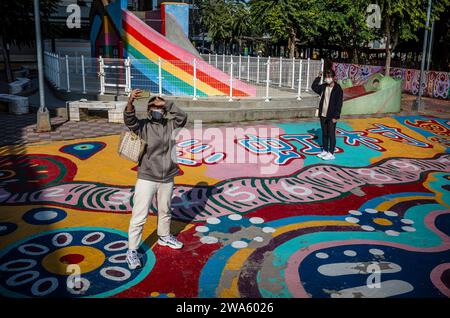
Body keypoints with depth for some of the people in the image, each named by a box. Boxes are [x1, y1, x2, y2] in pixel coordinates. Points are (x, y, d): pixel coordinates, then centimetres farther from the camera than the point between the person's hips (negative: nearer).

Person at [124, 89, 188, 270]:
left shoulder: (170, 125, 3)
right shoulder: (143, 126, -9)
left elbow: (183, 117, -13)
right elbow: (129, 120, -28)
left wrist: (166, 104, -19)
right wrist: (130, 102, -47)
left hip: (167, 179, 5)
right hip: (146, 178, -4)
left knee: (165, 212, 23)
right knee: (139, 216, -4)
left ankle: (164, 237, 46)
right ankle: (132, 251, 6)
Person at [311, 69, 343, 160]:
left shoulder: (338, 89, -12)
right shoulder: (323, 87, 6)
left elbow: (339, 104, -13)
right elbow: (314, 87, 18)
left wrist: (336, 116, -16)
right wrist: (318, 77, 5)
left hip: (331, 116, -6)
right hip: (323, 115, 6)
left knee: (331, 134, 1)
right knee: (324, 134, 14)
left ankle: (331, 153, 7)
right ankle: (325, 151, 25)